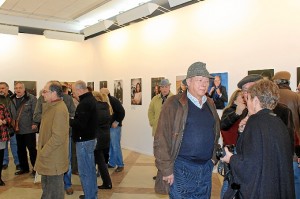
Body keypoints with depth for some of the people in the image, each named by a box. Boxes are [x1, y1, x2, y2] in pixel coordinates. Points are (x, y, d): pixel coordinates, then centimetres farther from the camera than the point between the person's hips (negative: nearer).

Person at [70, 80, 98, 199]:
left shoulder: (85, 103, -20)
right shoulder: (91, 99, 11)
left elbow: (79, 123, -26)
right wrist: (72, 120, 8)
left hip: (84, 141, -11)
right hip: (90, 138, 11)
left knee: (84, 171, -1)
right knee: (90, 169, 19)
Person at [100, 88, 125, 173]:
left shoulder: (114, 101, -14)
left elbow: (122, 112, -17)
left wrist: (117, 122, -14)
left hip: (114, 127, -7)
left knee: (116, 146, -3)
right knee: (109, 146, 13)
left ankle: (120, 165, 9)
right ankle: (111, 163, 25)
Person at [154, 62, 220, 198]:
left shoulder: (210, 104, 7)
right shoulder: (174, 104, -12)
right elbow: (161, 140, -14)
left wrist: (214, 158, 9)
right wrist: (166, 169, -14)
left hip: (206, 168, 6)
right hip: (182, 168, -5)